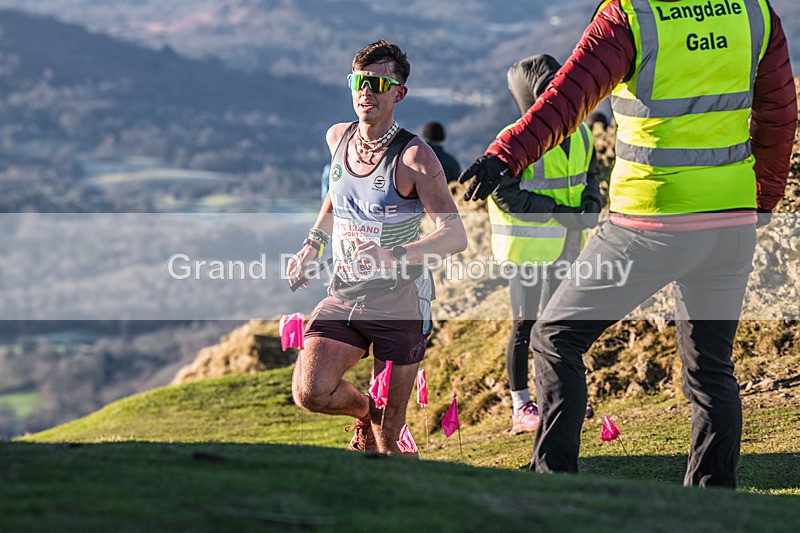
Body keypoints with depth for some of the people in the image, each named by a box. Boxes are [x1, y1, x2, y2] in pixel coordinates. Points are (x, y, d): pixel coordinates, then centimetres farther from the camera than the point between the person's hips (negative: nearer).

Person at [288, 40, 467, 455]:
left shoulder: (413, 156, -13)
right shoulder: (338, 138, 5)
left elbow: (455, 235, -20)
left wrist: (396, 257, -36)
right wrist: (312, 245, 17)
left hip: (400, 303, -4)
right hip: (343, 297, 4)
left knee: (387, 439, -2)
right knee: (310, 392, -19)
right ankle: (364, 410, 14)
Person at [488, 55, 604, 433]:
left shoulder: (579, 135, 6)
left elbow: (591, 175, 19)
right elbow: (503, 194, -19)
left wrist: (592, 203, -3)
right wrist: (556, 210, -22)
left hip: (565, 243, 7)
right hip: (527, 244, -7)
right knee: (525, 323, -2)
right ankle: (521, 407, 5)